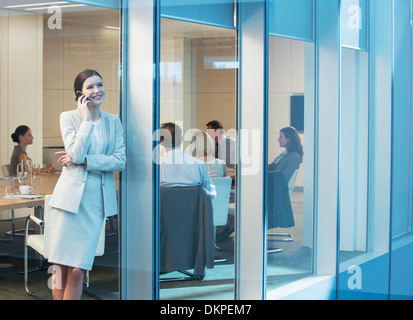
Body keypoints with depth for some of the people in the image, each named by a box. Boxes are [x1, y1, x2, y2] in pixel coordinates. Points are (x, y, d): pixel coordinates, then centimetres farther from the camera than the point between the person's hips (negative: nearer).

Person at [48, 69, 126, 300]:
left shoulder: (114, 121, 10)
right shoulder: (69, 118, 2)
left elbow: (121, 161, -1)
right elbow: (76, 153, -13)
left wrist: (83, 161, -9)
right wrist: (87, 119, -10)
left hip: (97, 200, 2)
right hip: (70, 196, -2)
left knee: (77, 270, -1)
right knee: (61, 267, 0)